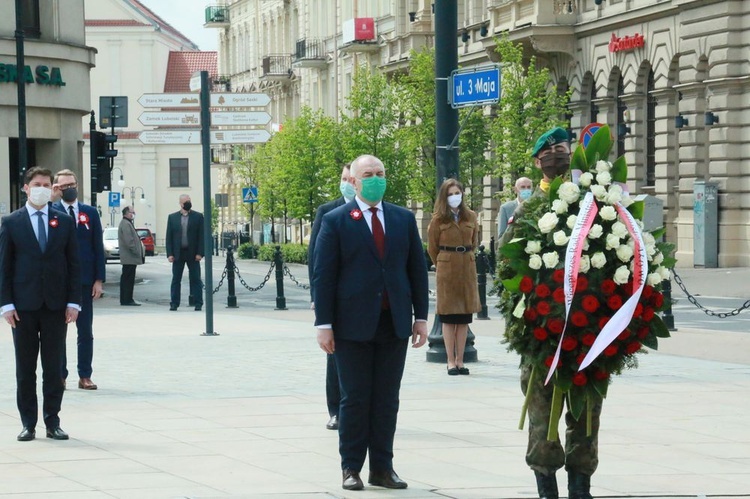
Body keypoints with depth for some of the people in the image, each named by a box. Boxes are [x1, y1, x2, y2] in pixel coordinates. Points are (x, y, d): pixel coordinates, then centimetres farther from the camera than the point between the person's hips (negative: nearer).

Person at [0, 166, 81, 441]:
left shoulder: (65, 222, 7)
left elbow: (74, 264, 7)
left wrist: (73, 302, -2)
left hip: (56, 305, 1)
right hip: (24, 305, -1)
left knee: (53, 368, 5)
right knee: (25, 369, 4)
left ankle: (52, 422, 11)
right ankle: (28, 424, 9)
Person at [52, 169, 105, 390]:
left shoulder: (90, 213, 7)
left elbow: (98, 247, 7)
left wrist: (99, 279, -1)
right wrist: (52, 198, -20)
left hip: (84, 281, 2)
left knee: (85, 331, 4)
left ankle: (85, 376, 9)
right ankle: (59, 376, 10)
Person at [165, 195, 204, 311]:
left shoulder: (198, 217, 3)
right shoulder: (172, 217, 7)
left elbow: (201, 236, 0)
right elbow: (169, 237, 6)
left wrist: (200, 253, -9)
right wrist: (169, 254, -3)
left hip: (193, 253, -1)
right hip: (178, 253, 1)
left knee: (195, 279, 1)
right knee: (176, 279, 3)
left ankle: (198, 303, 4)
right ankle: (174, 303, 8)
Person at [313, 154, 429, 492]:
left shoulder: (404, 219, 10)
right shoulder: (335, 221, -1)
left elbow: (417, 269, 12)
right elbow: (323, 275, -3)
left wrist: (421, 316, 6)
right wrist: (324, 324, -8)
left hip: (395, 324, 3)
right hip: (353, 324, -3)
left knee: (387, 400, 6)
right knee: (355, 399, 2)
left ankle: (382, 467, 12)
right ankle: (350, 468, 9)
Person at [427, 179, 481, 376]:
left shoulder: (471, 217, 7)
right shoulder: (438, 219, -2)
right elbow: (432, 247, 6)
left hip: (467, 268, 3)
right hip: (446, 269, -3)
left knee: (464, 318, 3)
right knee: (449, 317, -1)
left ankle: (460, 361, 8)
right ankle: (451, 361, 1)